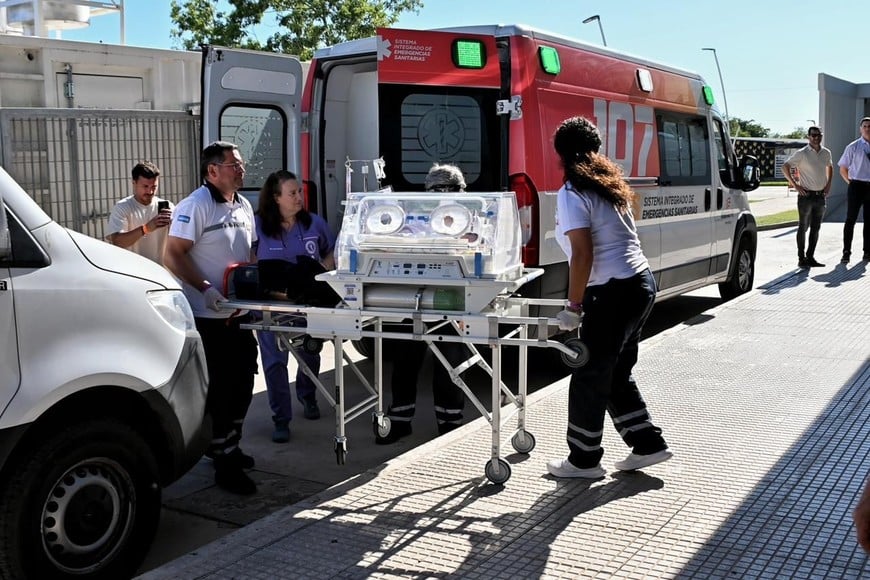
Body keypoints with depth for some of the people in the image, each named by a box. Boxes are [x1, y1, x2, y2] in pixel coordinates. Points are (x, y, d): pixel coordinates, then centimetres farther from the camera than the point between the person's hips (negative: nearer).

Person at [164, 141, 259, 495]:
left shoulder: (244, 207, 12)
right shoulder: (195, 206, -13)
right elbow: (173, 256, -18)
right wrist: (206, 289, -26)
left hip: (239, 313, 8)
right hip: (208, 316, -8)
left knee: (242, 382, 16)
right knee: (219, 388, -2)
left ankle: (229, 445, 34)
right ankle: (225, 465, 8)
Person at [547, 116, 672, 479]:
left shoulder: (572, 195, -12)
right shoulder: (609, 185, 13)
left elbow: (583, 255, -19)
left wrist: (573, 306, -12)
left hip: (614, 292, -9)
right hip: (640, 282, 9)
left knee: (590, 377, 4)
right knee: (616, 374, 19)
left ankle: (583, 460, 15)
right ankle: (648, 445, 25)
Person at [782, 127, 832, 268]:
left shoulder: (826, 153, 8)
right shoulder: (801, 153, -9)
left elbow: (830, 167, 26)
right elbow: (785, 167, -10)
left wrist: (829, 184, 13)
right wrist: (795, 185, -13)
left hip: (821, 196, 6)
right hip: (806, 195, -5)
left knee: (816, 228, 8)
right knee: (803, 227, -1)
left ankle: (810, 257, 15)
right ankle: (801, 258, 4)